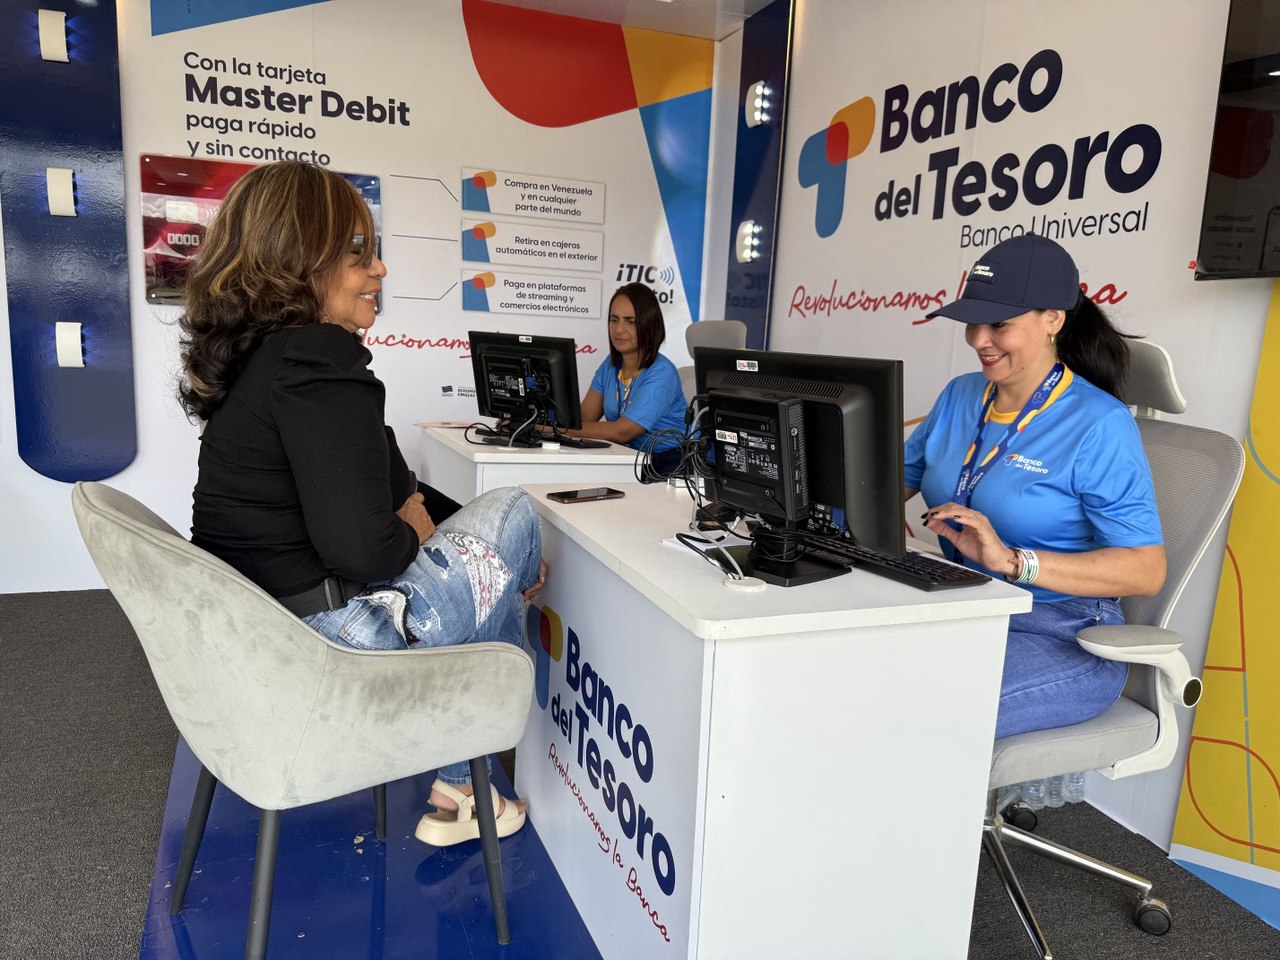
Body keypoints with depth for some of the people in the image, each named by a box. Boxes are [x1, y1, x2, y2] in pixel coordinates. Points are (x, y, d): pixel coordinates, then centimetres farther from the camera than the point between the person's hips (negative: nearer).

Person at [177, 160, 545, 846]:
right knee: (513, 511, 7)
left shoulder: (256, 354, 12)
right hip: (321, 645, -9)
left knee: (486, 531, 23)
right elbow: (363, 548, -29)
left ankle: (459, 789, 27)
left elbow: (389, 489, 14)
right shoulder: (315, 365, -20)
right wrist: (414, 531, -5)